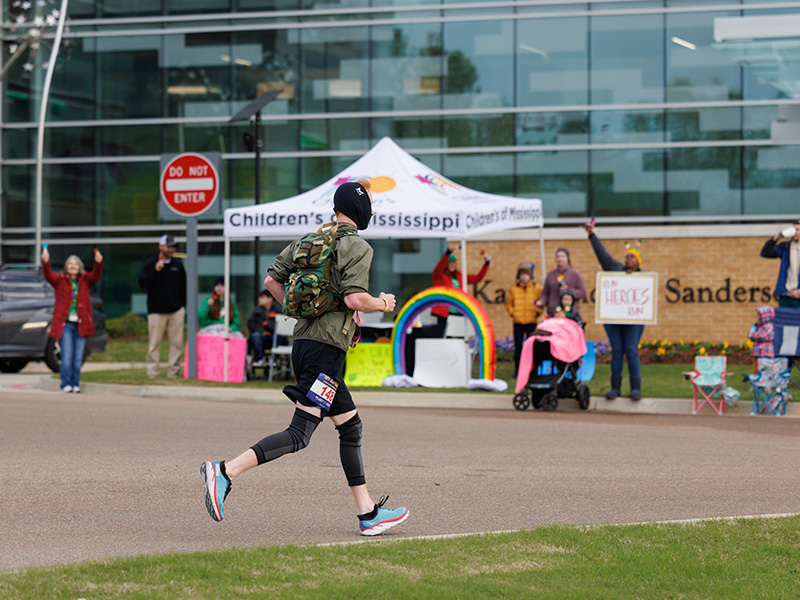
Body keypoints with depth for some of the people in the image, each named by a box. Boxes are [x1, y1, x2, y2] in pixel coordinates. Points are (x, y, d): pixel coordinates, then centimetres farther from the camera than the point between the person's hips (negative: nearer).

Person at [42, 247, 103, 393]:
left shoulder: (85, 280, 9)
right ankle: (66, 384, 0)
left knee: (78, 357, 4)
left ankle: (75, 384, 12)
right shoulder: (60, 280, 4)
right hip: (65, 323, -2)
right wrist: (45, 262, -33)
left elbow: (96, 275, -8)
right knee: (67, 355, -8)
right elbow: (48, 276, -13)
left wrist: (98, 263, -28)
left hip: (81, 324, 2)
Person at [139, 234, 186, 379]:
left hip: (176, 311, 3)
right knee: (154, 343, -4)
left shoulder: (178, 265, 13)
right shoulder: (150, 264, 3)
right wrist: (155, 271, -19)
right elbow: (142, 283, -8)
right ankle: (152, 373, 0)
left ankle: (173, 372, 5)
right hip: (156, 311, -3)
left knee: (177, 343, 0)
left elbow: (184, 286, 19)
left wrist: (183, 306, 11)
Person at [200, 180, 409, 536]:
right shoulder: (357, 247, -8)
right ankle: (226, 471, -22)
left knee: (350, 426, 14)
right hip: (327, 347, -9)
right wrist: (382, 304, 1)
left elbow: (272, 280, 14)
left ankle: (368, 513, 15)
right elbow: (354, 299, -19)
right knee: (299, 434, -11)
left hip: (304, 341, 9)